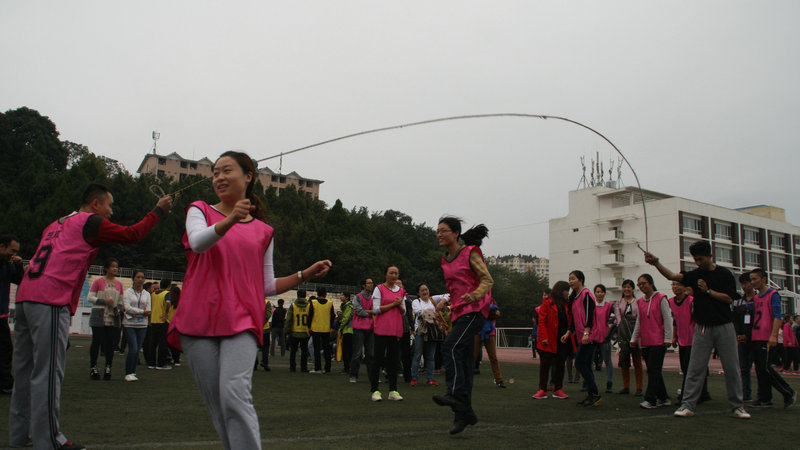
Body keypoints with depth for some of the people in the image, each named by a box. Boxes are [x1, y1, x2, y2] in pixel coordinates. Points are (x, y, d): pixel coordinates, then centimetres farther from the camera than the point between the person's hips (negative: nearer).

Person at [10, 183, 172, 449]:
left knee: (25, 371, 12)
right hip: (50, 301, -9)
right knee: (47, 373, -7)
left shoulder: (56, 225, 25)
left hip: (25, 296, 9)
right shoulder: (91, 222, 1)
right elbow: (133, 234, -2)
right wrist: (159, 210, 8)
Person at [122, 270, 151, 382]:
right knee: (133, 348, -12)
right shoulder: (127, 292, 1)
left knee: (137, 350, 4)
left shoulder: (146, 294, 11)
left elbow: (148, 311, 3)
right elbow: (127, 308, -11)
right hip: (130, 324, -4)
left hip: (142, 324, 4)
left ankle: (132, 372, 14)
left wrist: (134, 312, -9)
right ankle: (128, 373, -1)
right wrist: (142, 312, -13)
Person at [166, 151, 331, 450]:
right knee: (216, 406, 3)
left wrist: (305, 274, 8)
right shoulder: (200, 211, 11)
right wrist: (230, 220, -31)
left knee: (234, 395, -21)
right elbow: (198, 242, -13)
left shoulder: (263, 231, 15)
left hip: (241, 322, -1)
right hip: (199, 321, 1)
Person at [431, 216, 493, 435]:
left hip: (474, 310, -7)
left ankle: (456, 394, -31)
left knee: (450, 347, -26)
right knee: (463, 365, 6)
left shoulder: (470, 253, -5)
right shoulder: (445, 261, 17)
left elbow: (488, 280, -14)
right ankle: (464, 413, 9)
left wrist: (474, 294, -31)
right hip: (459, 313, 8)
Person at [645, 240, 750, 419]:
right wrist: (656, 262, -22)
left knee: (732, 367, 3)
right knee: (695, 368, 0)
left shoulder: (725, 274, 1)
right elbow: (672, 276, -9)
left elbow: (729, 298, -6)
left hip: (724, 327, -1)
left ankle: (737, 406, 14)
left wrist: (708, 291, -11)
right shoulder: (695, 275, 5)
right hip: (702, 328, 2)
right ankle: (688, 405, 4)